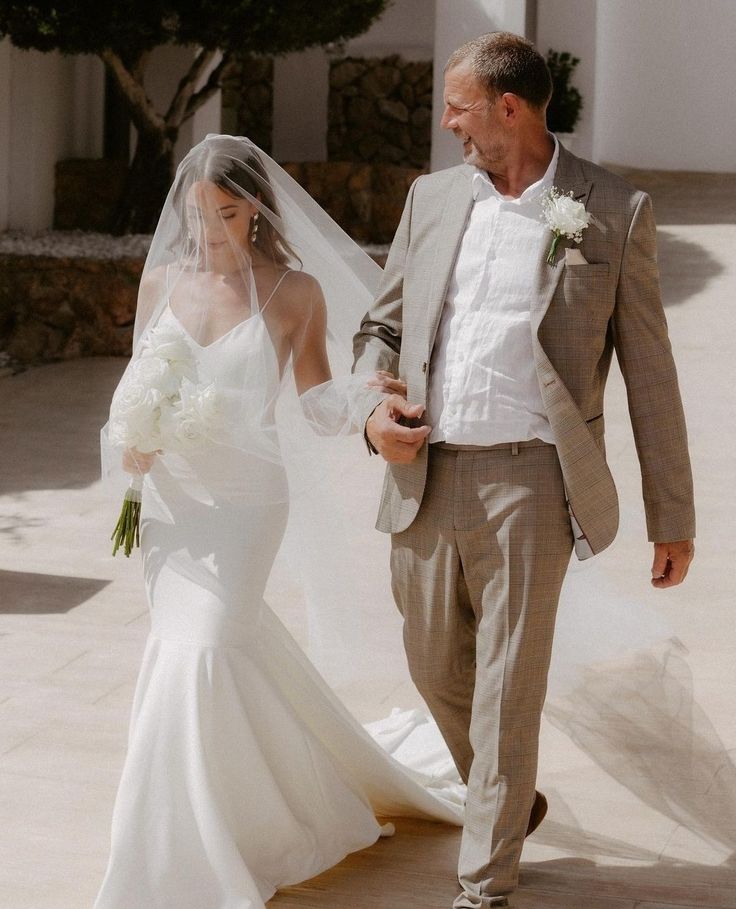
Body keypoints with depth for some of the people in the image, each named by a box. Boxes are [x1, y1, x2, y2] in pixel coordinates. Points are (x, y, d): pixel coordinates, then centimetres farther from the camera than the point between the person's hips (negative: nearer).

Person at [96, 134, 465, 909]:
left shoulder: (294, 292, -6)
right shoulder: (161, 279, 4)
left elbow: (318, 410, -3)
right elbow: (135, 384, 11)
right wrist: (129, 441, -8)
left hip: (244, 504, -4)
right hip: (169, 500, 4)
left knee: (195, 658, -14)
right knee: (238, 659, 12)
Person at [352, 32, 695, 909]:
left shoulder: (614, 212, -3)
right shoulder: (433, 197, 10)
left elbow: (650, 375, -1)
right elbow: (381, 323, 20)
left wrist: (672, 517, 0)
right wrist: (371, 407, -1)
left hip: (528, 483, -5)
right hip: (425, 476, 5)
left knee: (507, 688, -2)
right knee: (435, 668, 16)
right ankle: (509, 802, 43)